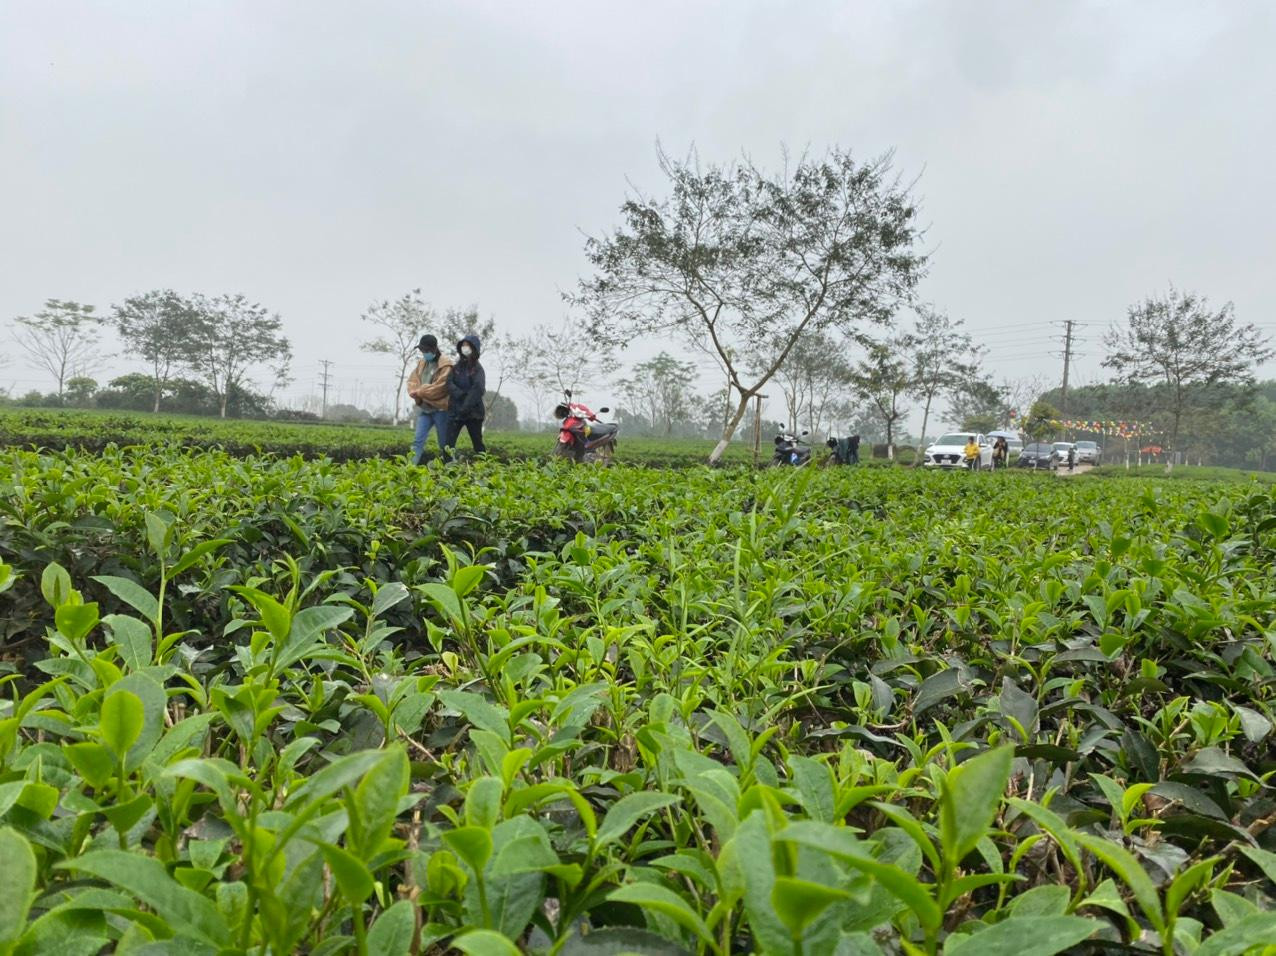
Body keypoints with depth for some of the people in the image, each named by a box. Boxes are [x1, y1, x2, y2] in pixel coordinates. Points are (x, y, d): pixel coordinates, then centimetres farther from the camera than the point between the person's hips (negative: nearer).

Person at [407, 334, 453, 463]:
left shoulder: (445, 364, -11)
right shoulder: (422, 363, 12)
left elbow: (440, 387, -19)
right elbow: (412, 380, 10)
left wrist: (420, 392, -11)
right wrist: (417, 393, -12)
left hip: (440, 409, -6)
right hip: (424, 408, 6)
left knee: (445, 443, 4)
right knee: (418, 440, -3)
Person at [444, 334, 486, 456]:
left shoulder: (477, 368, -1)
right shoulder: (456, 366, 10)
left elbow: (478, 389, -14)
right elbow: (449, 384, -2)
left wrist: (466, 407, -21)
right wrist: (461, 395, -18)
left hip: (473, 411, -3)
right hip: (455, 411, 3)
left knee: (477, 443, 5)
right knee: (448, 444, -7)